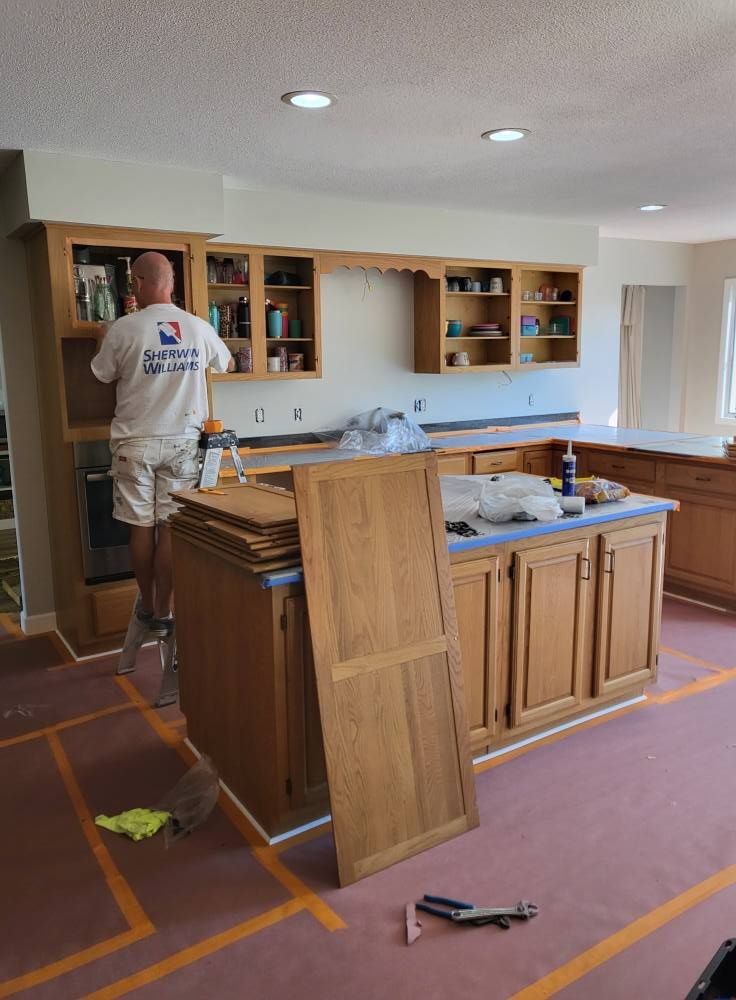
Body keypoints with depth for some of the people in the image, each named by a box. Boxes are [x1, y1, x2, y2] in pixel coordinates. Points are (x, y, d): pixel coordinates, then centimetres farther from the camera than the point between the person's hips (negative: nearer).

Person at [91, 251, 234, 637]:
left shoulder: (123, 329, -9)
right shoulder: (199, 328, 0)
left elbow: (102, 375, 8)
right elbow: (227, 365, 19)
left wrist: (103, 342, 26)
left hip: (136, 442, -2)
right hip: (182, 442, 2)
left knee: (142, 527, 9)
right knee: (171, 527, 5)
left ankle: (147, 606, 23)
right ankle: (162, 613, 11)